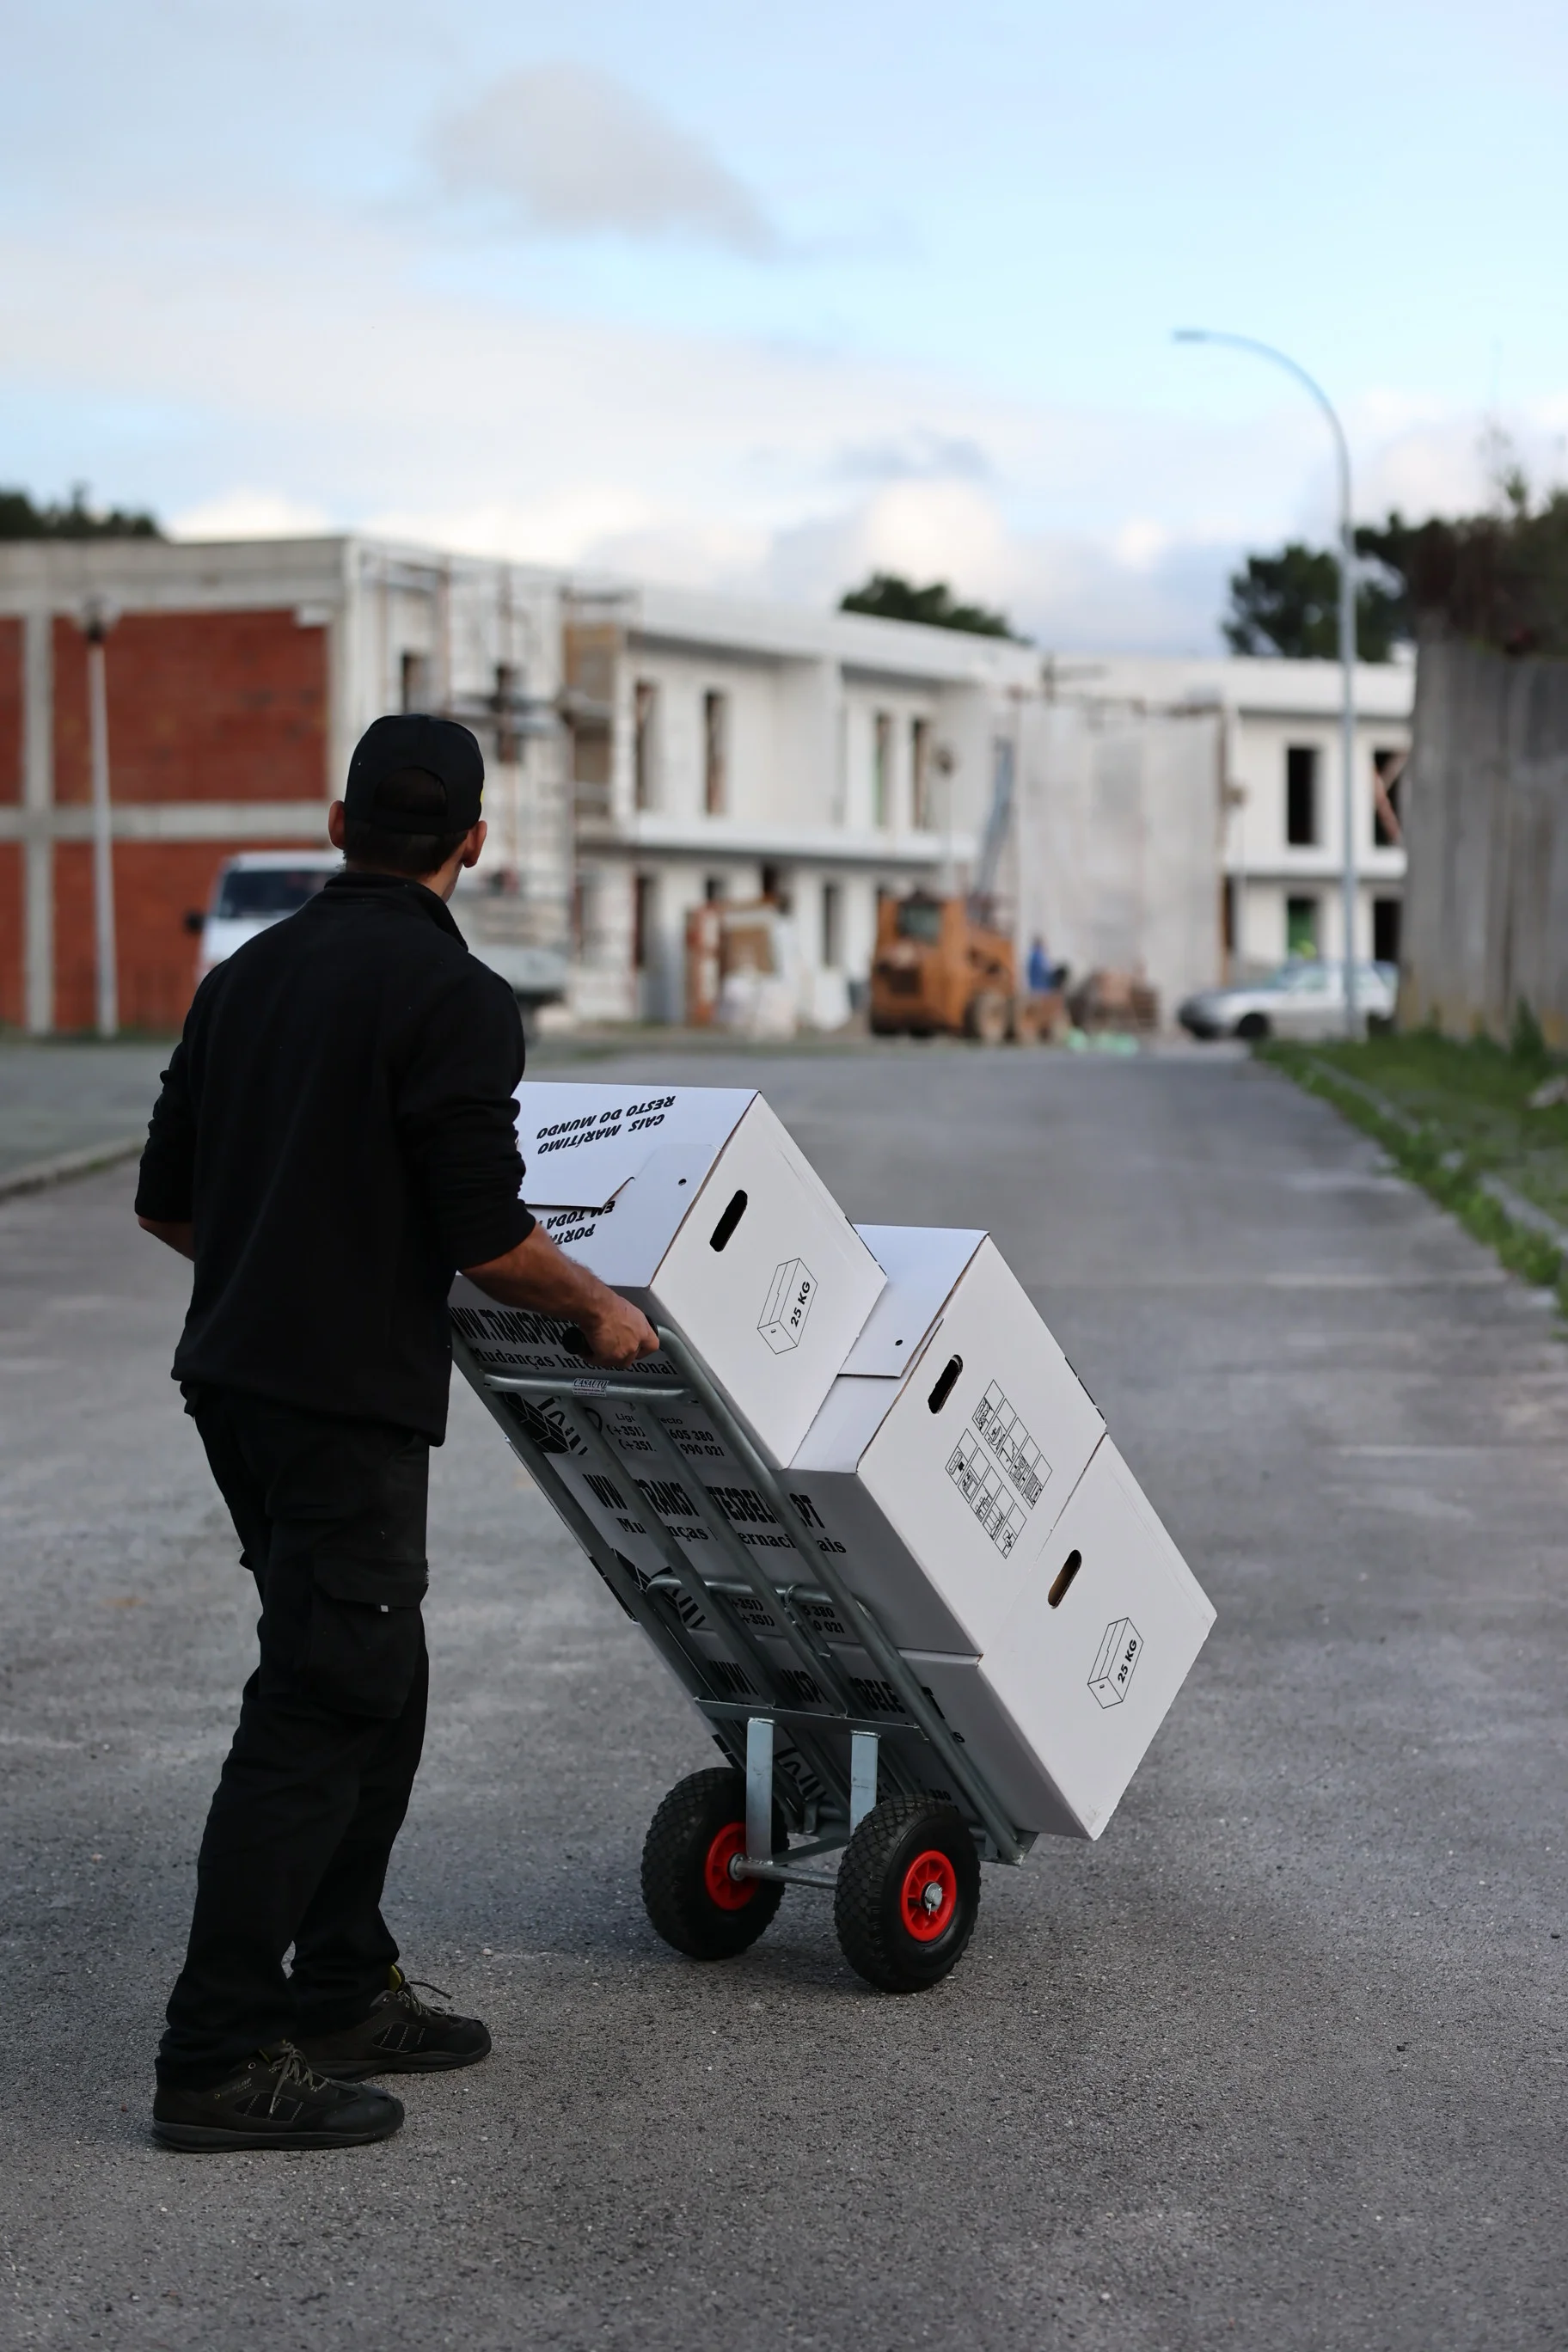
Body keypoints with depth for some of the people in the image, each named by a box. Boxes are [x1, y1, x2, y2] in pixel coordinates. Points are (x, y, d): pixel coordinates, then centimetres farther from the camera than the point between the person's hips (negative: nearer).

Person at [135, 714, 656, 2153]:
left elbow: (169, 1203, 16)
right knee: (319, 1711, -6)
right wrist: (601, 1309, 2)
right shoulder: (454, 997, -12)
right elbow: (487, 1237, -16)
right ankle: (220, 2061, -5)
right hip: (348, 1399, -8)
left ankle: (344, 1993, 25)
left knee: (373, 1685, 18)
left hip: (237, 1373, 8)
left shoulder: (251, 974, 11)